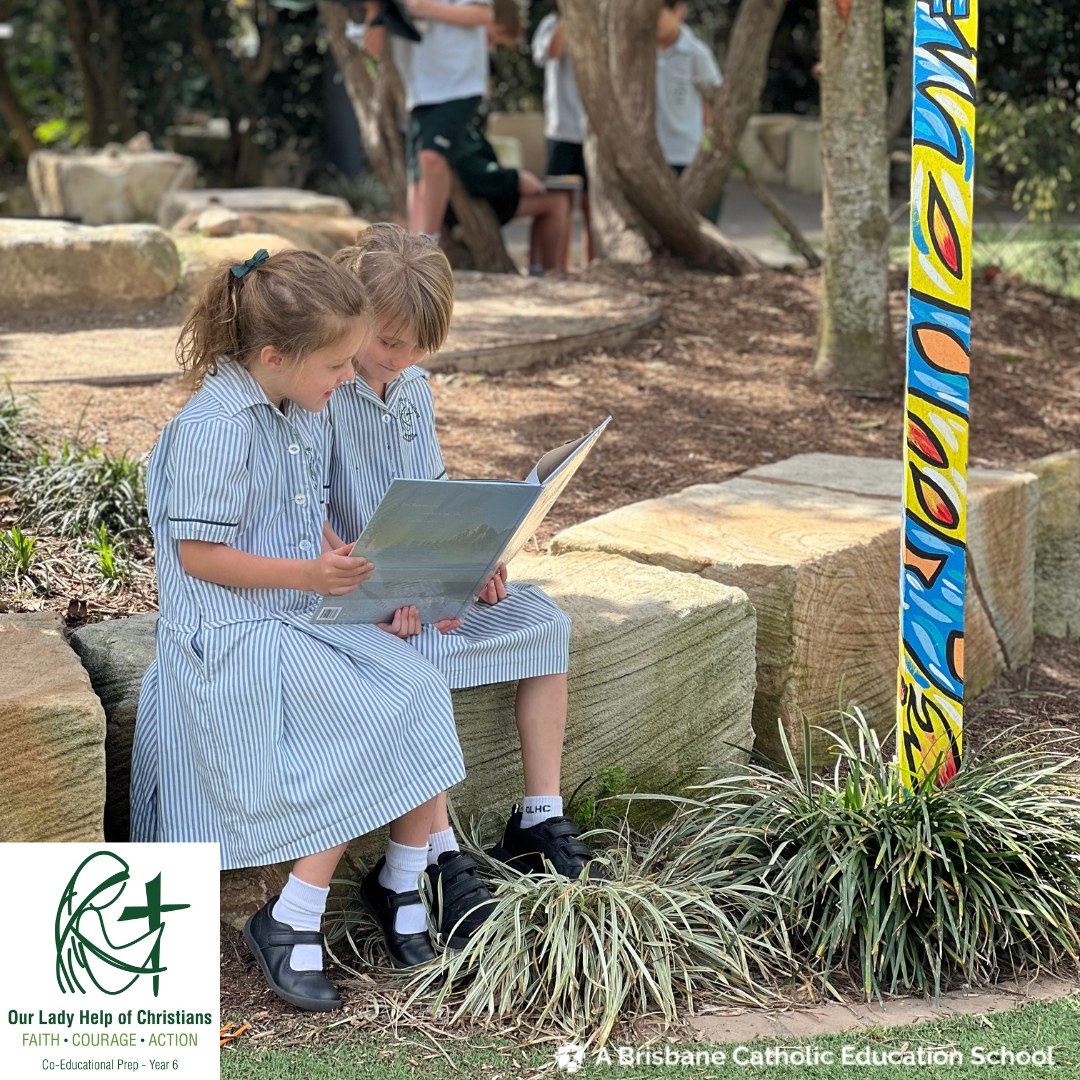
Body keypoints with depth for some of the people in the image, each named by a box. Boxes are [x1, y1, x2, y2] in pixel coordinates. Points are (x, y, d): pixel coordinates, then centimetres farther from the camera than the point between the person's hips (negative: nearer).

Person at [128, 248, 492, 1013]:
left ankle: (402, 883, 7)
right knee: (371, 737, -19)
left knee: (424, 697, -11)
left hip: (313, 614, 8)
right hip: (234, 633, -8)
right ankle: (291, 923, -6)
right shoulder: (217, 428, -19)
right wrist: (311, 574, -23)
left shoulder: (307, 410, 8)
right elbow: (199, 554, -18)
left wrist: (356, 571, -2)